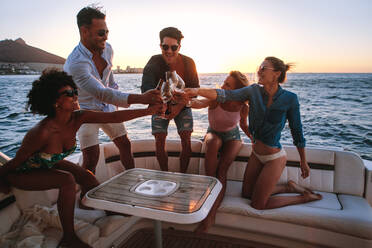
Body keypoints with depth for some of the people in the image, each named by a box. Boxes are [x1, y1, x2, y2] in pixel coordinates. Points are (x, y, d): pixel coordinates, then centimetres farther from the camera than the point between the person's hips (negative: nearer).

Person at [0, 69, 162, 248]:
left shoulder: (78, 118, -21)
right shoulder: (42, 132, -39)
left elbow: (114, 117, -25)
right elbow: (16, 162, -24)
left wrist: (148, 111, -29)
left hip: (47, 164, 6)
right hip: (21, 173, -6)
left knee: (87, 177, -7)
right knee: (67, 180, -28)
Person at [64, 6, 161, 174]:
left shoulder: (107, 49, -9)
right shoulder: (75, 64, -33)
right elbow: (102, 93, -45)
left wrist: (114, 90, 21)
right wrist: (140, 98, -55)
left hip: (107, 107, 6)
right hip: (85, 110, -6)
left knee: (125, 144, 10)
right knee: (91, 156, -16)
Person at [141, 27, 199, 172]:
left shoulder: (188, 62, -17)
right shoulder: (154, 62, -21)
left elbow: (194, 89, -14)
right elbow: (146, 87, -37)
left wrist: (179, 107, -27)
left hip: (182, 105, 1)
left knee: (186, 141, -9)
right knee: (159, 141, -7)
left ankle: (182, 175, 8)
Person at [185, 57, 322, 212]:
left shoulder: (289, 99, -16)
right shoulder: (254, 91, -7)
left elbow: (297, 131, -7)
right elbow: (226, 95, -19)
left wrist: (304, 162, 1)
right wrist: (197, 91, -33)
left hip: (274, 158, -6)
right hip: (256, 154, 6)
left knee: (258, 204, 2)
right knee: (247, 193, 18)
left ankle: (305, 197, 19)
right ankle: (289, 187, 32)